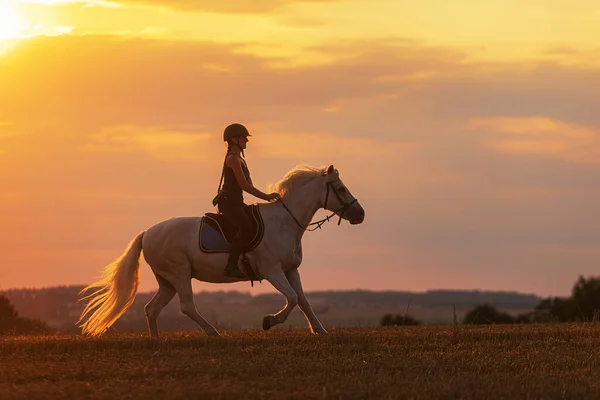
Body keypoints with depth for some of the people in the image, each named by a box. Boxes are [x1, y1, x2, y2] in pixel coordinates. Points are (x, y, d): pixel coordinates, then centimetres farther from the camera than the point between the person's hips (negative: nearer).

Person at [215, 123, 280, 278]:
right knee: (246, 226, -30)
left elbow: (249, 185, 20)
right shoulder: (233, 158, -11)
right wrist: (266, 196, -15)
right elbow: (244, 185, -18)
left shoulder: (240, 159, 19)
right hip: (228, 201, -11)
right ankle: (231, 266, -33)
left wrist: (266, 197, 9)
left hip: (236, 202, 11)